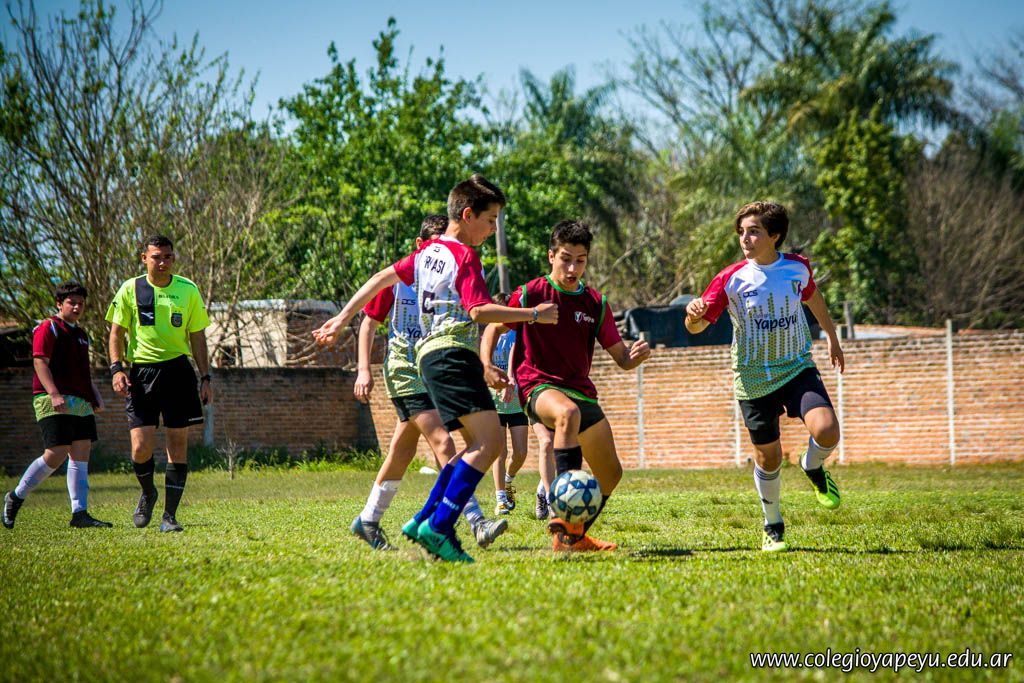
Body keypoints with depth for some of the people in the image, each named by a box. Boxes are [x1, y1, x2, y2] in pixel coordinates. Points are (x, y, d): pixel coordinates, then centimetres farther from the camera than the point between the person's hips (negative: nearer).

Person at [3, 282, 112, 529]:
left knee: (81, 454, 0)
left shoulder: (81, 334, 23)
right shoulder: (48, 328, -3)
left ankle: (80, 513, -2)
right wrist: (54, 394, -24)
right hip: (54, 403, -8)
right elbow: (40, 362, -13)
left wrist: (95, 396, 18)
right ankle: (15, 497, 4)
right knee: (56, 455, -14)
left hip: (81, 404, 8)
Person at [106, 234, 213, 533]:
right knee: (140, 447, -9)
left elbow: (197, 337, 12)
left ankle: (169, 515, 7)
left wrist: (205, 378, 7)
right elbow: (117, 332, 8)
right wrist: (117, 368, -6)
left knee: (178, 443, -1)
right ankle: (148, 493, 22)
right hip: (141, 372, -1)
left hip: (178, 370, 1)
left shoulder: (188, 290, 7)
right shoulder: (130, 289, 3)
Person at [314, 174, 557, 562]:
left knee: (477, 444, 12)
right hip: (453, 353, -10)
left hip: (431, 354, 10)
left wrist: (342, 319, 32)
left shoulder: (427, 251, 21)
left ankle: (424, 522, 6)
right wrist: (532, 314, -12)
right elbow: (479, 311, -17)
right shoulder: (465, 256, -5)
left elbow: (381, 279, 26)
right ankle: (438, 528, -26)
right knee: (489, 439, -18)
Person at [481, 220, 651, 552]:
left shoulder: (596, 303, 5)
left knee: (610, 474, 10)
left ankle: (574, 536, 31)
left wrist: (636, 355, -19)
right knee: (568, 413, -41)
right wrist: (486, 365, -12)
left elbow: (621, 357, 5)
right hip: (539, 387, -6)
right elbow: (493, 328, 6)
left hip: (581, 392, 6)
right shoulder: (530, 294, -5)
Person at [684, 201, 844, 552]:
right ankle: (773, 526, 31)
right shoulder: (731, 279, -12)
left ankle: (813, 467, 14)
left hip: (798, 368, 1)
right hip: (754, 379, -1)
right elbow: (697, 327, -10)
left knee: (827, 431, -23)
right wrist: (693, 315, -34)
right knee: (768, 458, 6)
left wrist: (832, 337, 28)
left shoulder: (798, 267, -4)